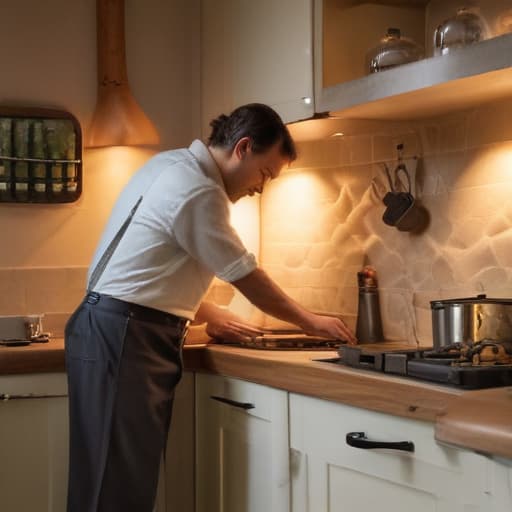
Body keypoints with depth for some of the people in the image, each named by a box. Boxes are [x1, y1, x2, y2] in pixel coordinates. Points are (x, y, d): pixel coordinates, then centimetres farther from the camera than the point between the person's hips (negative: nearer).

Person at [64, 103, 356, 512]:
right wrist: (311, 322, 4)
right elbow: (249, 280, -9)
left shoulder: (170, 165, 13)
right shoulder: (198, 191, -17)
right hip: (124, 337, -10)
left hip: (118, 329, 10)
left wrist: (207, 315, 23)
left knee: (129, 474, 11)